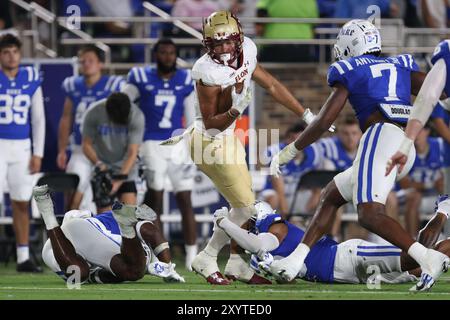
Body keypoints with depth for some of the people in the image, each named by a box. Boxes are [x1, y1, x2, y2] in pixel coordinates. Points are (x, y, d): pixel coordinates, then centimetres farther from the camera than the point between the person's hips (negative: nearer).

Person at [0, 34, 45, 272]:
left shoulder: (31, 79, 5)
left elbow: (38, 119, 10)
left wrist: (38, 154, 5)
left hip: (22, 147, 4)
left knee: (21, 203, 8)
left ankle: (23, 258, 15)